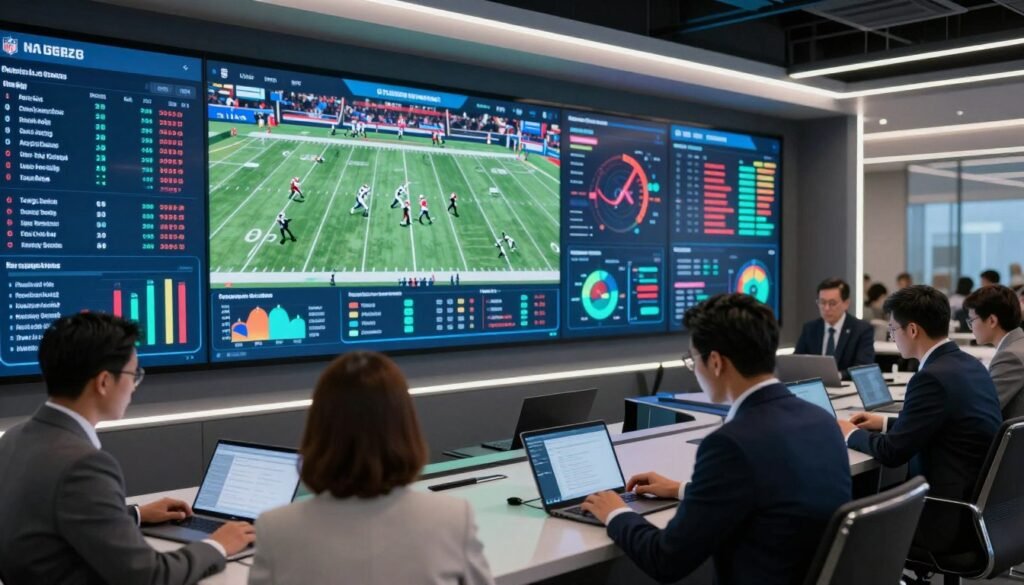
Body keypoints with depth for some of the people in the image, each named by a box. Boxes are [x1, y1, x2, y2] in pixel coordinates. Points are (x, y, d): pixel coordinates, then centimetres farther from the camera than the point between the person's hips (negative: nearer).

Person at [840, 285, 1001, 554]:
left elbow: (892, 452, -19)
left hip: (953, 519, -9)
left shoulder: (933, 377, -23)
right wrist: (885, 423, 17)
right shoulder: (969, 365, 6)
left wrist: (851, 434, -1)